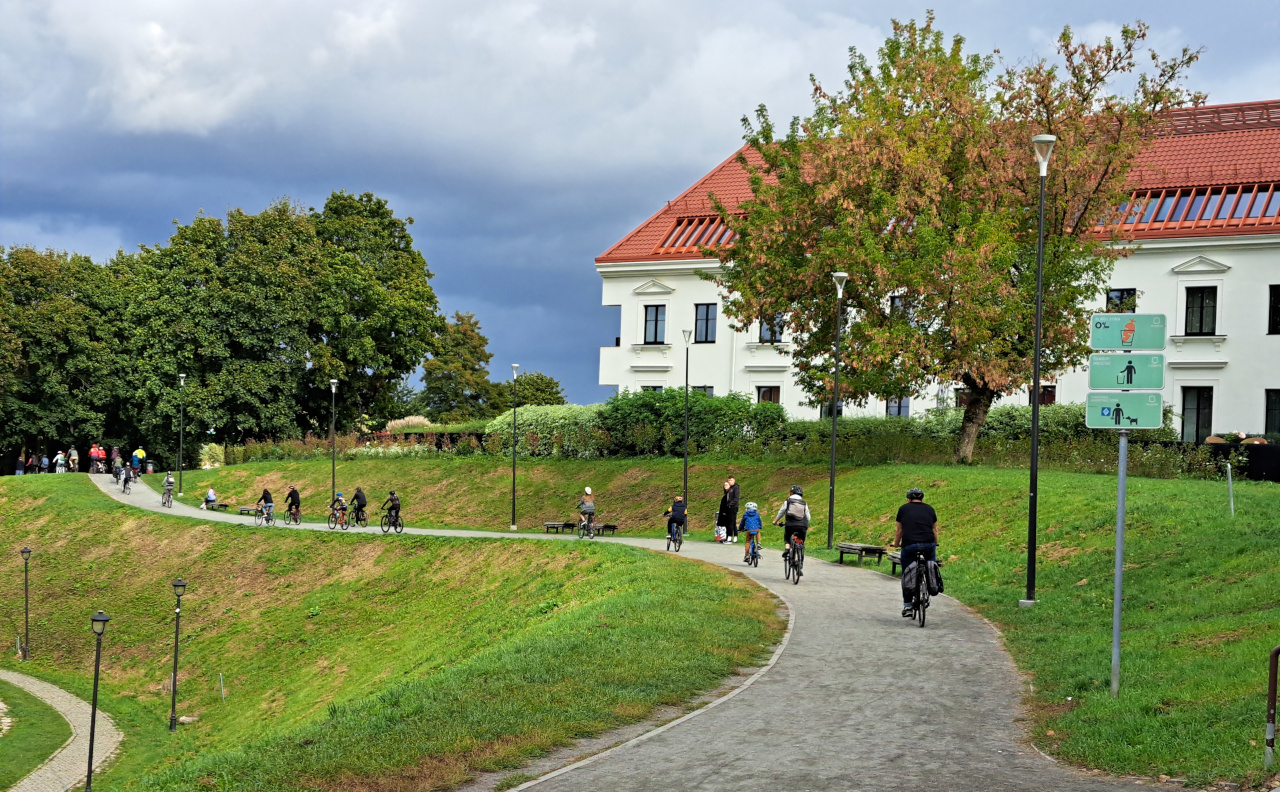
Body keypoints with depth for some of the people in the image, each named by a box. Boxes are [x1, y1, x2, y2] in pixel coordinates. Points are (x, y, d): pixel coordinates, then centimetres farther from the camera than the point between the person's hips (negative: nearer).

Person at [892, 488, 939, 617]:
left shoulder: (903, 509, 14)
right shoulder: (929, 509, 17)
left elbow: (899, 530, 20)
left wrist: (896, 543, 37)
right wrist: (935, 543, 41)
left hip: (909, 545, -1)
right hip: (928, 544, 1)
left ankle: (907, 606, 11)